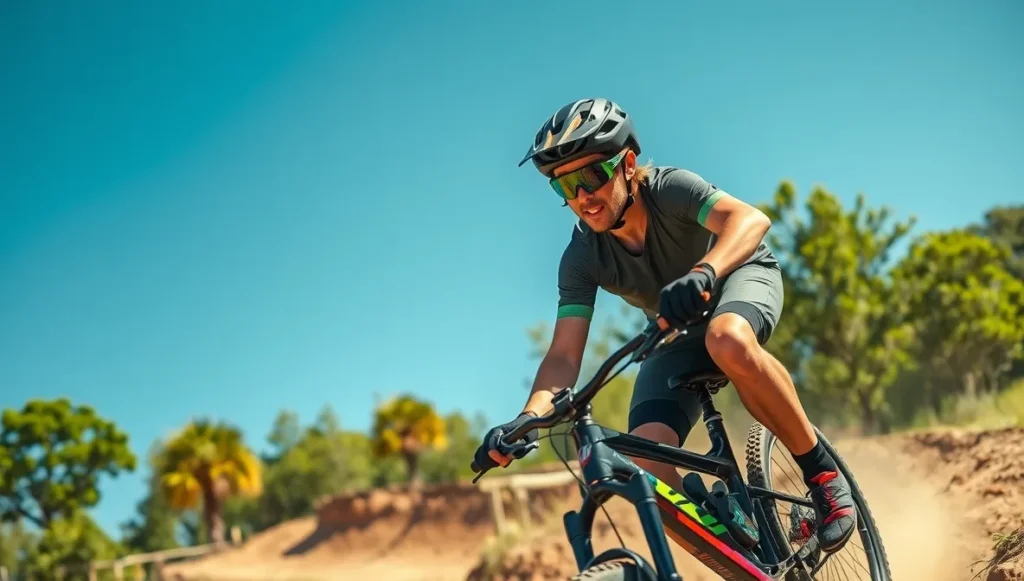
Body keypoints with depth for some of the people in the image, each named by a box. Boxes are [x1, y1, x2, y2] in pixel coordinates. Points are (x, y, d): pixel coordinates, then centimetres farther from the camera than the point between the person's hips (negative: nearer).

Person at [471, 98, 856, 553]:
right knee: (644, 467, -22)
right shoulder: (582, 258, -20)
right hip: (678, 336, 4)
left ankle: (821, 470, -23)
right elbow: (564, 357, -24)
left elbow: (751, 219, -46)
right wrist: (528, 417, -43)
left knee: (729, 343, -43)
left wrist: (702, 273, -66)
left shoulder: (668, 188, -29)